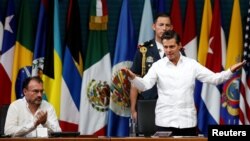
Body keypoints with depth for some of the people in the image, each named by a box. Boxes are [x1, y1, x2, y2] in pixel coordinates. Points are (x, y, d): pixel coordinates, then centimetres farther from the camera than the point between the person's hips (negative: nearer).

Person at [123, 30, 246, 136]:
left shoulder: (192, 64, 3)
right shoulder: (158, 66, -1)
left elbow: (214, 78, 2)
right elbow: (144, 85, -13)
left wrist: (230, 71, -15)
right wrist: (132, 77, -34)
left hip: (188, 121, 2)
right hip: (165, 121, -1)